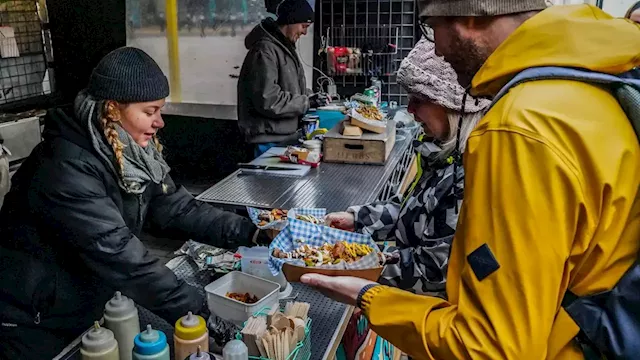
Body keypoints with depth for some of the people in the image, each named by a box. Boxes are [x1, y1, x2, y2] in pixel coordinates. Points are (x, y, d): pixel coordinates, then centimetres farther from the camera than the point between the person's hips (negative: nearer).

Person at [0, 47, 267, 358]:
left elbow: (175, 208, -5)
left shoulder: (134, 152, -7)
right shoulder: (67, 166, -30)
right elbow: (117, 253, -35)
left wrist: (249, 233, -14)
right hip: (33, 320, -6)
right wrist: (196, 313, -35)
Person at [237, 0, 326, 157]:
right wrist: (306, 103, -17)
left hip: (287, 134, 10)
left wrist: (309, 96, 4)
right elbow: (267, 100, -25)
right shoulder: (265, 50, -19)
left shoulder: (285, 46, 12)